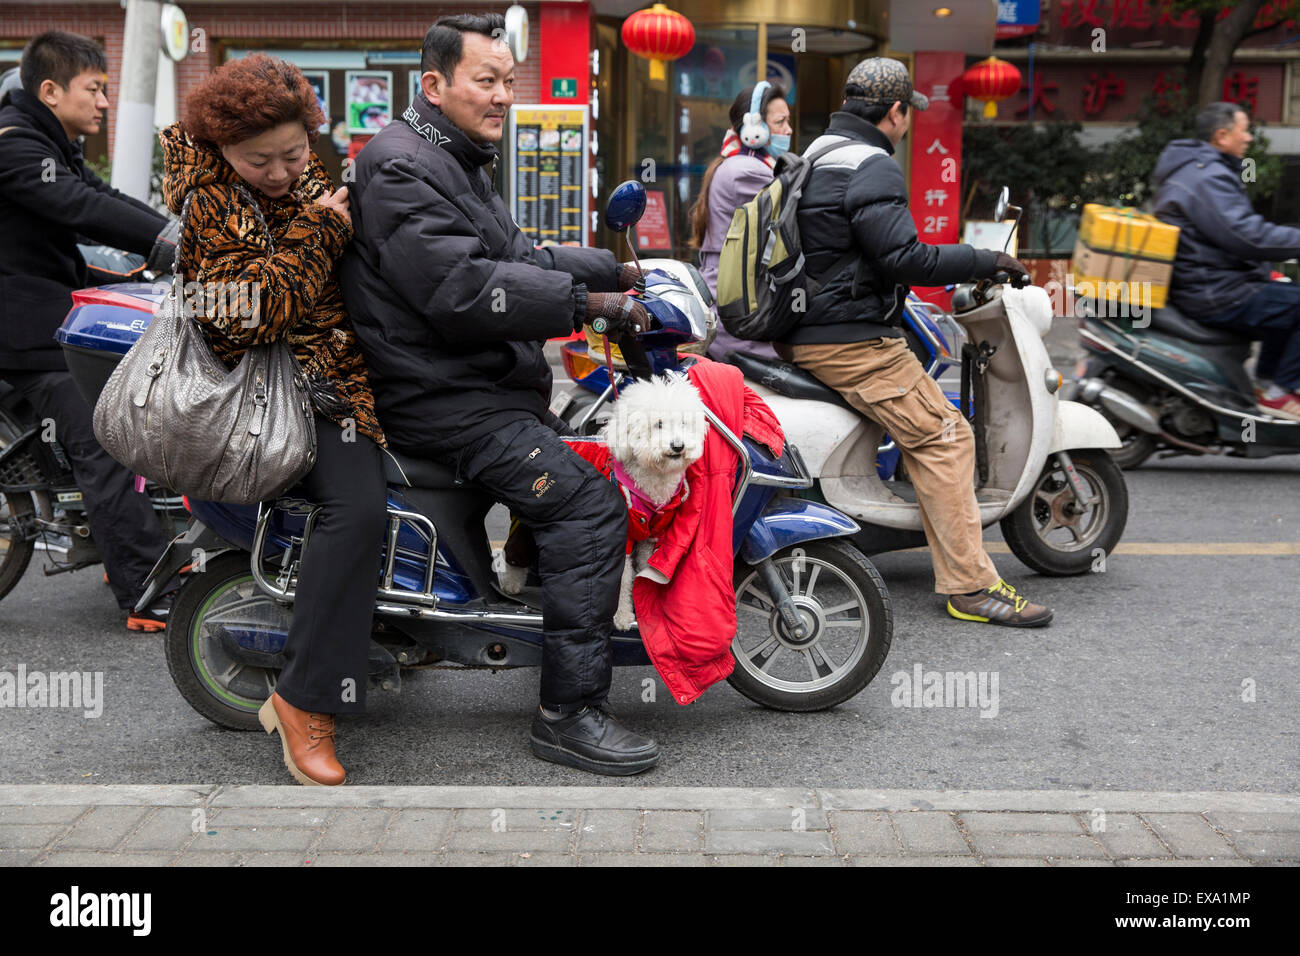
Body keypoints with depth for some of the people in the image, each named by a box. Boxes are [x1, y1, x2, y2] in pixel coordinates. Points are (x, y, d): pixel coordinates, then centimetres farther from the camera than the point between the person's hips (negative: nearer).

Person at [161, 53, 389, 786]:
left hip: (335, 361, 9)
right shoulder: (206, 202, -10)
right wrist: (317, 230, -18)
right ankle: (305, 703, -21)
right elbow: (248, 314, -21)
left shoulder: (310, 179, 13)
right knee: (359, 505, -28)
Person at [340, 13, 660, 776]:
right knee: (589, 503, -21)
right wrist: (591, 302, -26)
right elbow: (460, 289, -26)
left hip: (485, 381, 11)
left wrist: (620, 271, 13)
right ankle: (570, 712, -17)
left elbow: (518, 258, 23)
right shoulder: (401, 167, -14)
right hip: (440, 396, -11)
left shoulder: (459, 163, 21)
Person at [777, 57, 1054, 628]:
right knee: (944, 437, -10)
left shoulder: (817, 155, 18)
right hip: (849, 341, -11)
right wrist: (984, 262, -13)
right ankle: (970, 586, -12)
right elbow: (903, 257, -24)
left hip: (801, 335, 11)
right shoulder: (871, 167, -14)